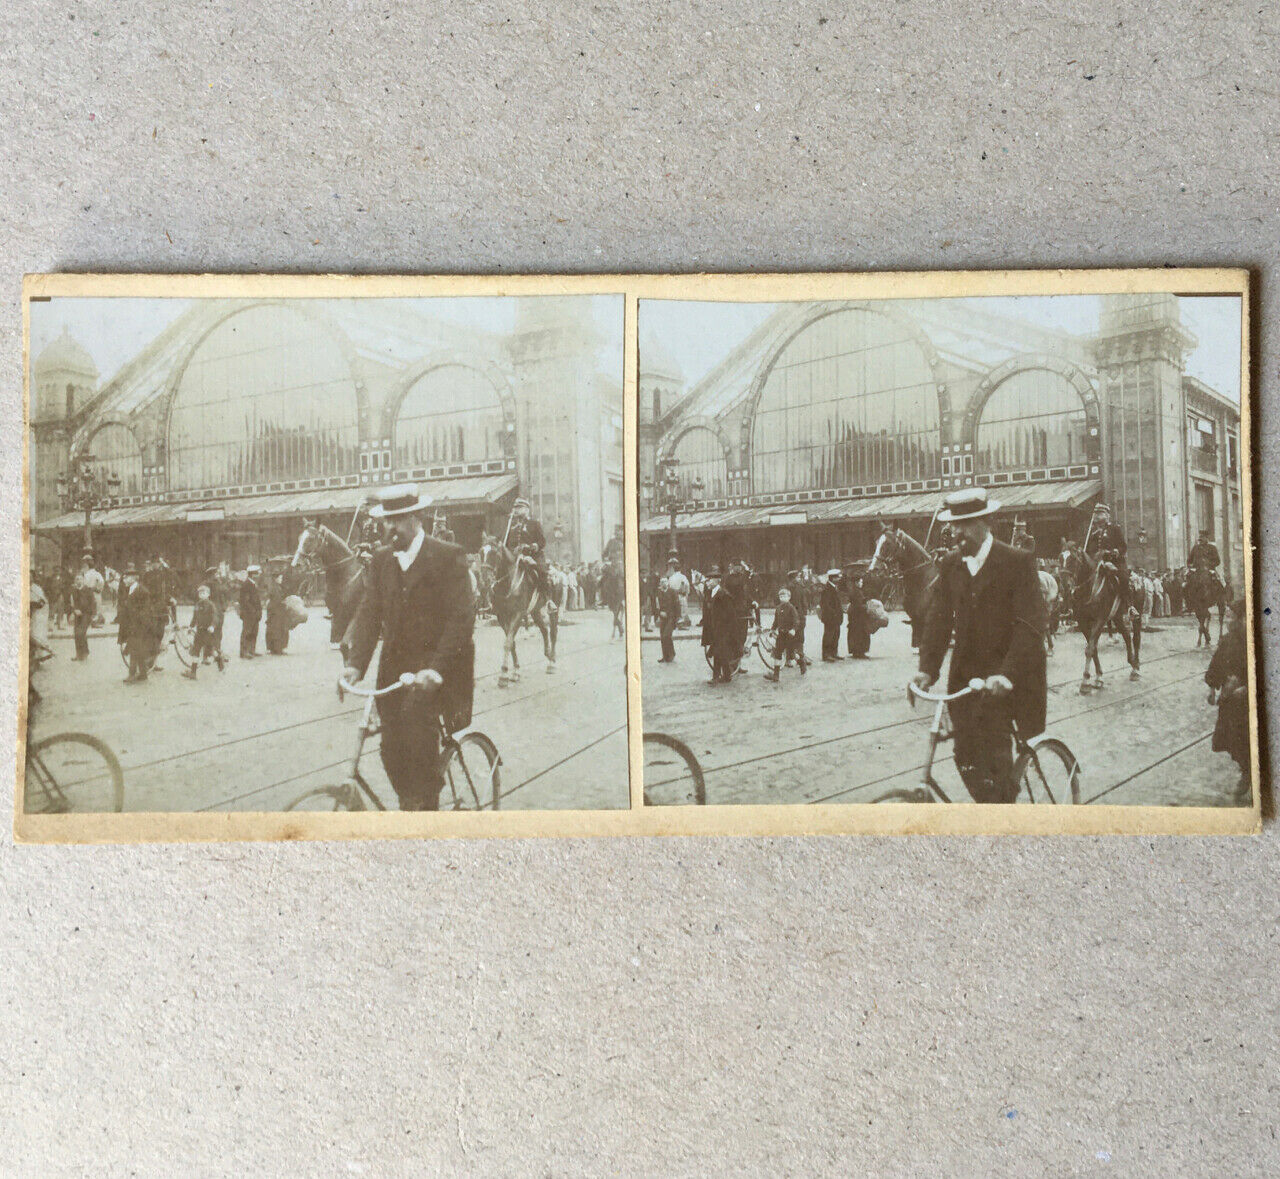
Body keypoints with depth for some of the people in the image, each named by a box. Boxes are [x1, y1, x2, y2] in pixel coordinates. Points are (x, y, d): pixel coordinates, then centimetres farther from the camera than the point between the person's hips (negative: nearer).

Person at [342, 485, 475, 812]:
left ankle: (426, 803, -11)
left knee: (416, 715, -27)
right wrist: (356, 662, -12)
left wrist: (436, 668, -24)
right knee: (392, 753, 0)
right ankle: (410, 809, 21)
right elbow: (370, 612, 4)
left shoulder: (448, 556, -6)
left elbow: (462, 616, -13)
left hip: (434, 663, -5)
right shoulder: (382, 560, 11)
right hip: (395, 664, 5)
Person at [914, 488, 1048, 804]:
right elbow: (938, 619, 3)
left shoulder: (1017, 562, -8)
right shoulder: (950, 566, 8)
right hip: (965, 675, 5)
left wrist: (1007, 674, -27)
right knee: (966, 757, 3)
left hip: (1005, 679, -5)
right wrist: (927, 669, -12)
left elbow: (1030, 625, -15)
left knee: (994, 752, -14)